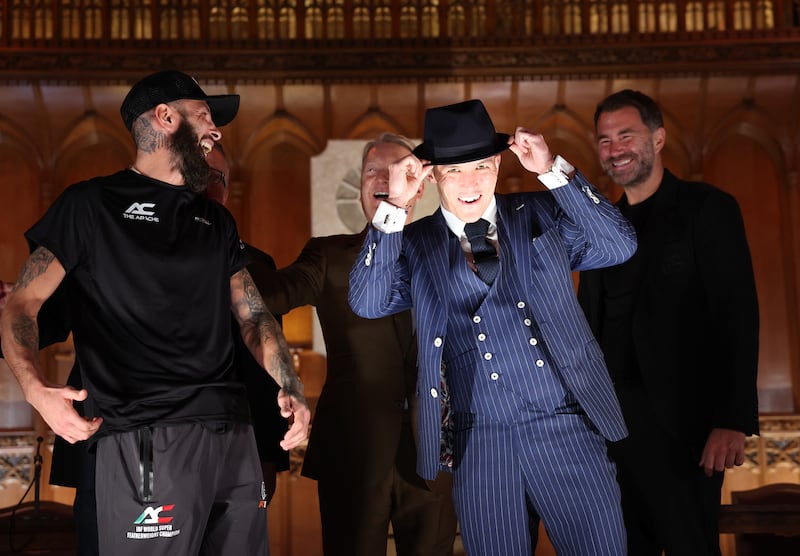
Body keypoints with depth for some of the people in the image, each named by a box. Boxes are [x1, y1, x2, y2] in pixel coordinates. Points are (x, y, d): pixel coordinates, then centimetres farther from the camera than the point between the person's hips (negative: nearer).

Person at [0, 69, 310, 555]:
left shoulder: (217, 220, 21)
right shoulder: (92, 204, 4)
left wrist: (291, 388, 2)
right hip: (147, 441, -5)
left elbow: (254, 315, 21)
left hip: (235, 436, 6)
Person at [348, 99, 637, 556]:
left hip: (568, 429, 0)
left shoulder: (540, 215, 8)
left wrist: (553, 171, -9)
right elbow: (367, 303, -6)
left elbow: (620, 245, -2)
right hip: (482, 445, 0)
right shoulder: (415, 245, 7)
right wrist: (394, 206, -12)